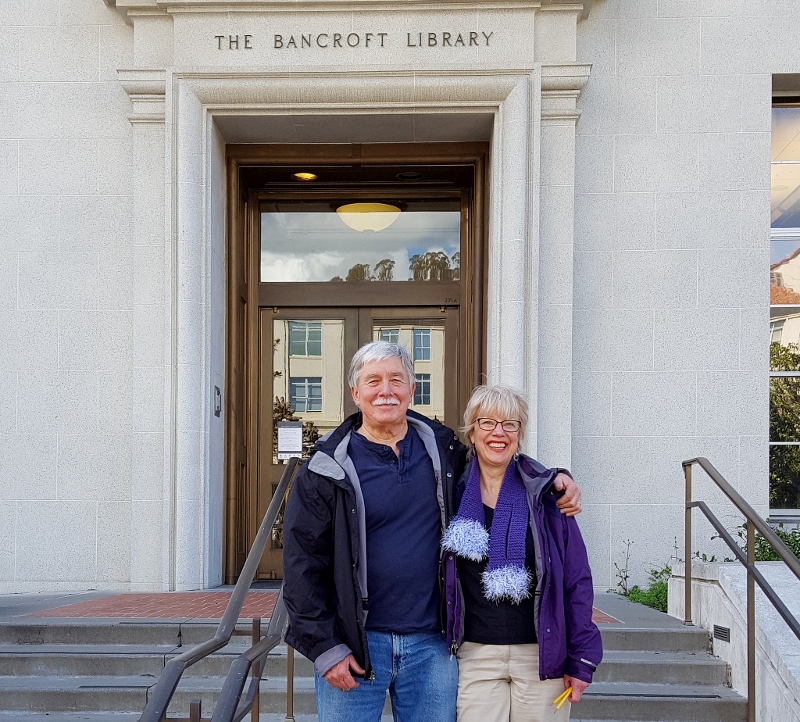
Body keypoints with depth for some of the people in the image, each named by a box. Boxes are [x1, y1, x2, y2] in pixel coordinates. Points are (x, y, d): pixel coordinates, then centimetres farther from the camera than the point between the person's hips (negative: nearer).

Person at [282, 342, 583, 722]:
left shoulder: (441, 447, 5)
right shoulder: (328, 469, -5)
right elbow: (302, 565, -5)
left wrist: (553, 479, 4)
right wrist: (323, 648, -9)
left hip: (431, 644, 3)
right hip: (355, 644, -3)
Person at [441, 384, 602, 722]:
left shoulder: (545, 492, -2)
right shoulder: (455, 495, 2)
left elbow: (577, 579, -2)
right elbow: (436, 577, 7)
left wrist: (581, 660, -5)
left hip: (542, 656, -1)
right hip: (476, 655, 1)